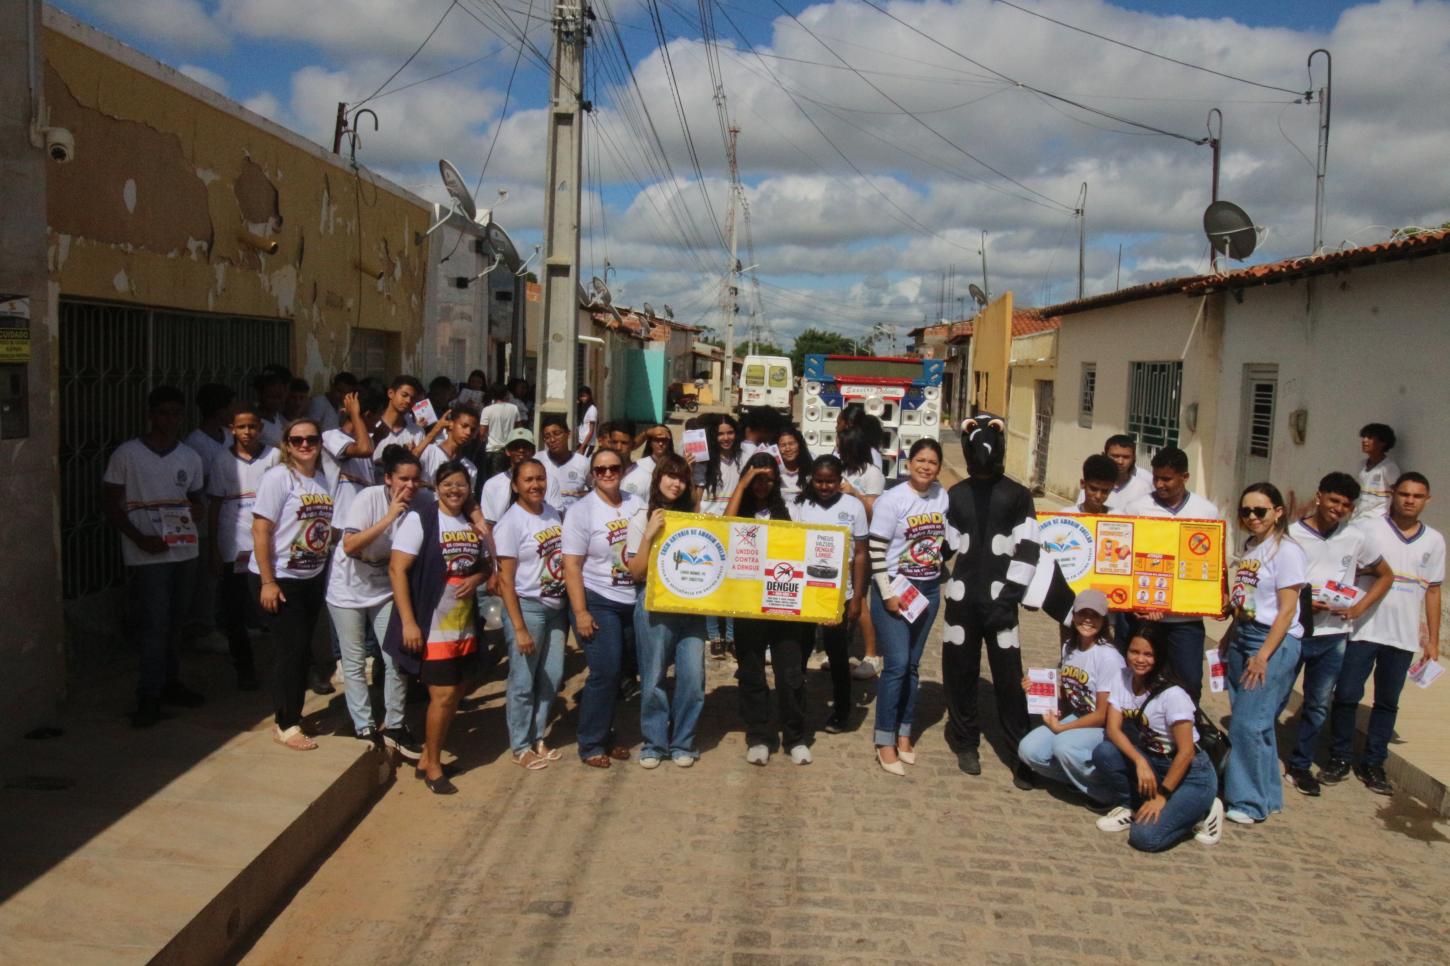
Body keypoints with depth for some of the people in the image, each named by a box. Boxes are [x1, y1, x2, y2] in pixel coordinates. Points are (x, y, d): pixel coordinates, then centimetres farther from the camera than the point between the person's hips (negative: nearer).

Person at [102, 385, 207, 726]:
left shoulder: (190, 457, 7)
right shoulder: (127, 454, -5)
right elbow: (110, 504, -3)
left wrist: (195, 511, -7)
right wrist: (140, 539, -13)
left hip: (185, 551, 4)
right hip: (147, 555, -4)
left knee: (174, 623, 12)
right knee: (154, 626, -6)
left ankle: (170, 683, 25)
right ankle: (149, 697, 1)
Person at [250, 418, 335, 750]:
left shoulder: (323, 479, 6)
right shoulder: (278, 477, -13)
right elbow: (260, 530, -16)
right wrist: (267, 582, -19)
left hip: (313, 578, 6)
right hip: (279, 578, -6)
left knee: (302, 649, 13)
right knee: (291, 648, -4)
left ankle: (291, 713, 27)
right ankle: (286, 725, 9)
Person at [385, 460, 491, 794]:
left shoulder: (474, 523, 8)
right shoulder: (419, 519, -10)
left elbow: (484, 565, 19)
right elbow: (397, 569, -14)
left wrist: (476, 578, -7)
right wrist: (408, 622, -20)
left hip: (465, 627, 7)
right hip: (432, 628, -7)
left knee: (455, 695, 12)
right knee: (442, 696, -5)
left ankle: (427, 758, 28)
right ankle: (432, 768, 13)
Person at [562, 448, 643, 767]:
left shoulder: (635, 504, 6)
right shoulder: (581, 511, -7)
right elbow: (571, 565, -11)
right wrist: (580, 612, -15)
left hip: (633, 602, 5)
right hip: (597, 602, -5)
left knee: (616, 672, 10)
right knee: (605, 672, -8)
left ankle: (604, 735, 25)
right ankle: (590, 744, 6)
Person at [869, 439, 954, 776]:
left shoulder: (943, 497, 2)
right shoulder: (892, 500, -12)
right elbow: (876, 550, -13)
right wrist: (887, 594, -15)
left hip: (929, 590, 5)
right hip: (894, 589, -5)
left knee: (912, 665, 12)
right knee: (897, 665, -8)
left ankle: (904, 732, 23)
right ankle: (885, 741, 3)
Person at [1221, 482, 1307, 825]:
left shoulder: (1287, 551, -10)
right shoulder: (1248, 549, 11)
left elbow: (1286, 610, -14)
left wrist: (1263, 655, -18)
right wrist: (1228, 639, 16)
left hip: (1274, 643, -7)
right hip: (1241, 637, 7)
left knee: (1249, 722, -8)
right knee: (1249, 720, 9)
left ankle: (1252, 802, 4)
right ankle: (1265, 794, 22)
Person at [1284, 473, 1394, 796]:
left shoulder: (1356, 538, 2)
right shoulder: (1291, 534, -8)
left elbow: (1386, 576, 14)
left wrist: (1359, 608, 1)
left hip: (1333, 635, 3)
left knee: (1318, 706, 12)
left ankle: (1300, 766, 25)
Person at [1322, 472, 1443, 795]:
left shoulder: (1434, 540, 8)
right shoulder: (1369, 530, -4)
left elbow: (1432, 590, 11)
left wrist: (1433, 640, 10)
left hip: (1404, 636, 3)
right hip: (1362, 631, -3)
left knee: (1387, 702, 9)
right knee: (1346, 696, 1)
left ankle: (1373, 764, 20)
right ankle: (1339, 759, 15)